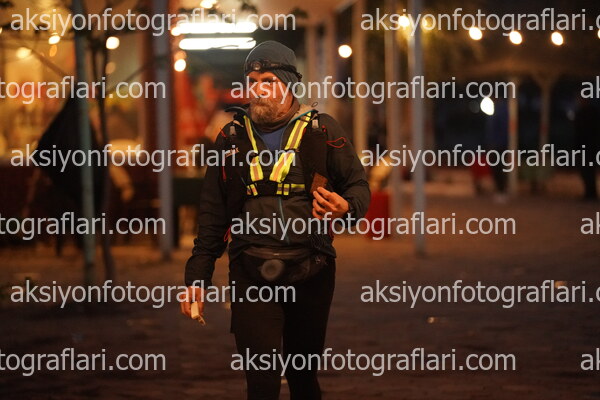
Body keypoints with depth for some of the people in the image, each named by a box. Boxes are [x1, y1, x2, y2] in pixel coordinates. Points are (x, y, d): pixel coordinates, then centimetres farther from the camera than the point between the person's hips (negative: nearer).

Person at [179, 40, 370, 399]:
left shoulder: (322, 131, 2)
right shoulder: (232, 139, 8)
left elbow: (358, 185, 7)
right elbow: (213, 215, 12)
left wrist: (346, 207, -17)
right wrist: (198, 276, 8)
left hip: (311, 274, 0)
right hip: (252, 275, 0)